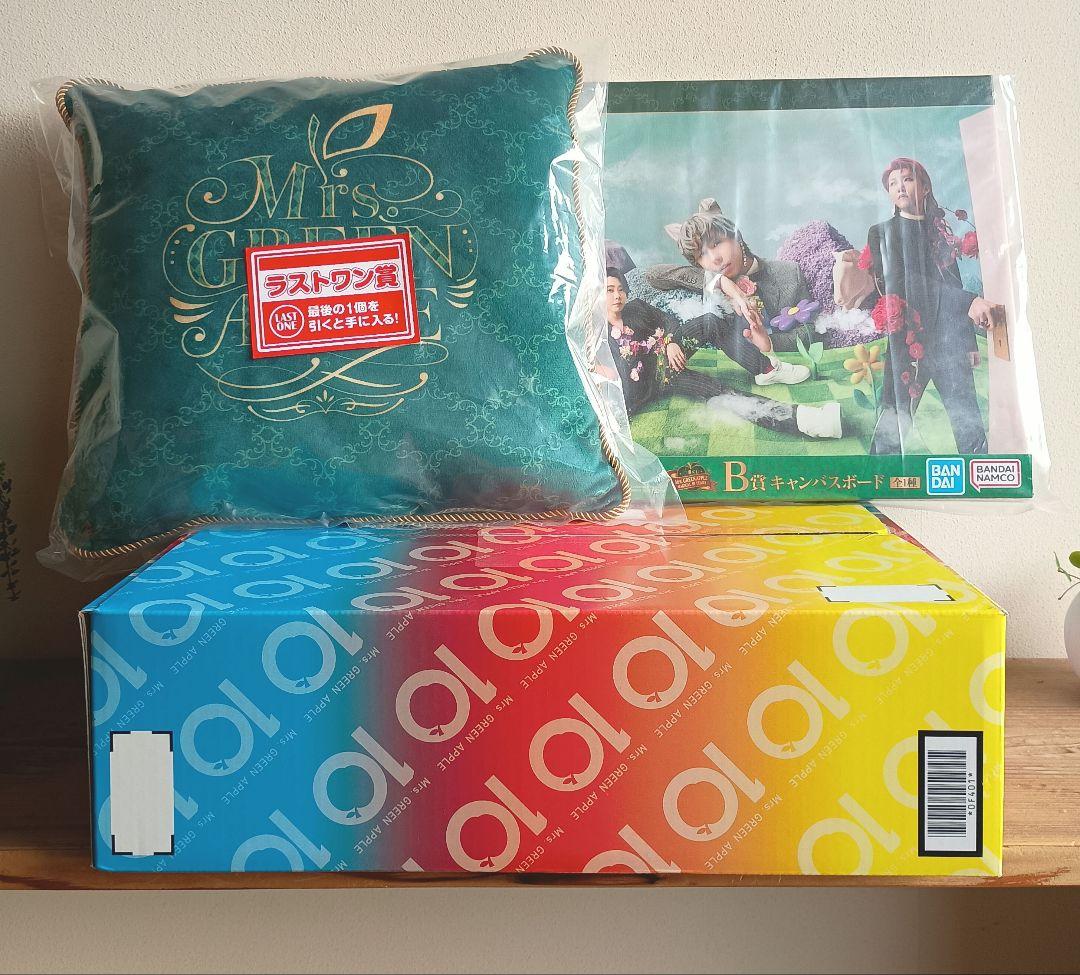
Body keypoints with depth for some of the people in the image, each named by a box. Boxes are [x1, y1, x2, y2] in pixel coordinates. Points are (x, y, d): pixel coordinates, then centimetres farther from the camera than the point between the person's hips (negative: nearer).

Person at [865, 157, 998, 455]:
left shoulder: (940, 232, 21)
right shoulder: (883, 232, 8)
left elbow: (954, 284, 22)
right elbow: (908, 280, -6)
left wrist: (969, 341, 16)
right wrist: (969, 302, -17)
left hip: (950, 339, 4)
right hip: (909, 338, -4)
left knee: (970, 426, -2)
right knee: (894, 424, -10)